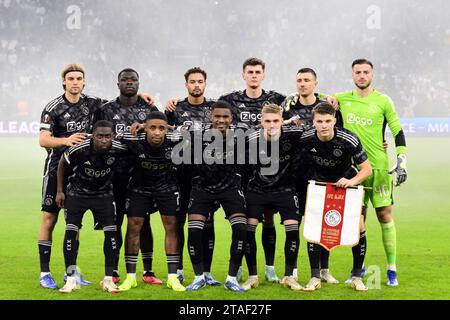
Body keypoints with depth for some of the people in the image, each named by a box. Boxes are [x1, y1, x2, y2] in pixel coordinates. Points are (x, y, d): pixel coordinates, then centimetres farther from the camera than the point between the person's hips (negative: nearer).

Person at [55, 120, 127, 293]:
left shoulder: (118, 149, -24)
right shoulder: (79, 149, -27)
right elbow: (62, 164, -7)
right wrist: (60, 191, -4)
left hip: (103, 193, 2)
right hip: (77, 193, -1)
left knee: (111, 232, -7)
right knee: (71, 231, -11)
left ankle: (108, 279, 3)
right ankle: (71, 279, -2)